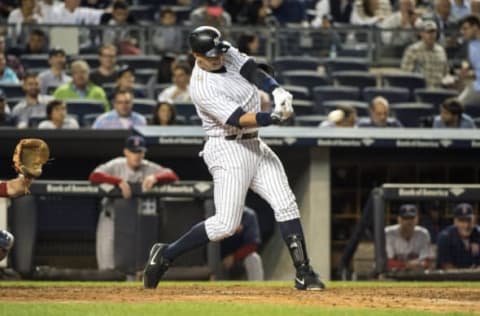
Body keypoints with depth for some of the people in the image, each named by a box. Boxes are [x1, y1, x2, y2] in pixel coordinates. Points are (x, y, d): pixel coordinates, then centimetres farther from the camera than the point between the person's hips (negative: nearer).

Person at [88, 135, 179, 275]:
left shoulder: (149, 168, -5)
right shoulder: (116, 165, -10)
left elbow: (172, 176, -15)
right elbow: (94, 176, -26)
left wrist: (155, 178, -35)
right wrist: (119, 181, -37)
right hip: (112, 215, -1)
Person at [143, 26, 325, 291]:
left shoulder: (228, 54, 3)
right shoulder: (202, 88, -21)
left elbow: (254, 72, -5)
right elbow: (238, 119, -27)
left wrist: (277, 90, -25)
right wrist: (273, 118, -40)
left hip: (255, 146, 8)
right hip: (229, 151, -8)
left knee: (286, 205, -2)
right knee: (225, 224, -11)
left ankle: (304, 273, -2)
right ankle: (165, 254, 4)